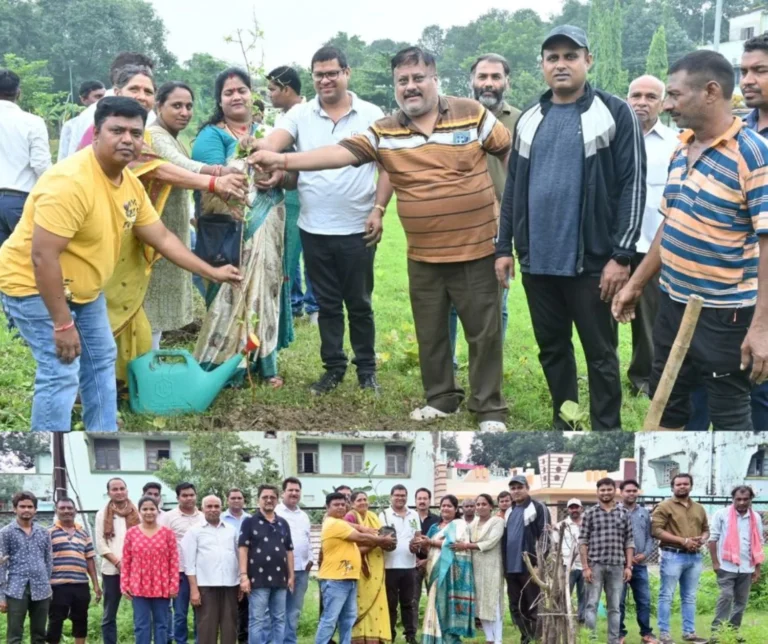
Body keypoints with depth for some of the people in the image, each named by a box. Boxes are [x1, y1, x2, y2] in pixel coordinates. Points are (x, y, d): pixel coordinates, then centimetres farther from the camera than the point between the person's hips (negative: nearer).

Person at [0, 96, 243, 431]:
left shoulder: (131, 184, -2)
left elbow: (162, 238, 11)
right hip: (34, 285, -10)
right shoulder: (70, 182, -32)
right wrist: (62, 325, -30)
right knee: (61, 373, -15)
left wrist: (212, 272, 10)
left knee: (101, 361, 17)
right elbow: (42, 257, -33)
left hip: (82, 288, 10)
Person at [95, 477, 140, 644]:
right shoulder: (103, 514, 7)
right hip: (111, 570, 0)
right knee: (109, 615, 4)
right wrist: (118, 562, -9)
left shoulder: (137, 512, 8)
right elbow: (100, 545, 2)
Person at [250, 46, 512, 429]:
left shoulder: (472, 114, -5)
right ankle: (442, 398, 30)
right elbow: (342, 152, -11)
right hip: (423, 257, 3)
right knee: (430, 332, 13)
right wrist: (283, 161, -24)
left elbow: (513, 152, 3)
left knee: (483, 331, 3)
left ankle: (489, 409, 13)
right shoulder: (384, 132, 0)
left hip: (475, 250, -3)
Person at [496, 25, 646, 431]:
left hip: (591, 261, -5)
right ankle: (564, 428, 26)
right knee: (552, 349, 13)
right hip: (537, 260, 5)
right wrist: (504, 247, 11)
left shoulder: (614, 114, -5)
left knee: (600, 352, 3)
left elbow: (633, 186, -9)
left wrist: (621, 255, -14)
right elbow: (513, 188, 16)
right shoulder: (529, 120, 11)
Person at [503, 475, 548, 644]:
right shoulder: (509, 511, 19)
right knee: (516, 607, 10)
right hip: (511, 567, 7)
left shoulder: (537, 508, -4)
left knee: (533, 607, -5)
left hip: (529, 566, -7)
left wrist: (540, 563, -16)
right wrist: (503, 564, 18)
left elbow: (544, 535, -10)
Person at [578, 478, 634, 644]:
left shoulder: (624, 514, 9)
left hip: (617, 566, 2)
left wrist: (628, 566, 2)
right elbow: (583, 542, 0)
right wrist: (585, 567, -7)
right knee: (592, 604, -2)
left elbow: (629, 542, 10)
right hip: (595, 565, -2)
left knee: (615, 607, 7)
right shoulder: (590, 514, 2)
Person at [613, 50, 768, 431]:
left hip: (724, 314, -8)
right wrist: (636, 284, 18)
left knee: (729, 417, 4)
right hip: (674, 303, 8)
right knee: (665, 407, 18)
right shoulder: (682, 149, 7)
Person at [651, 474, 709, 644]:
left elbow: (706, 530, 23)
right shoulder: (665, 507, -3)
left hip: (694, 557, 5)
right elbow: (656, 530, -12)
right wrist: (683, 541, -15)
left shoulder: (699, 509, 16)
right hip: (673, 556, -5)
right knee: (666, 596, -2)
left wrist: (702, 539, -3)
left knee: (690, 597, 9)